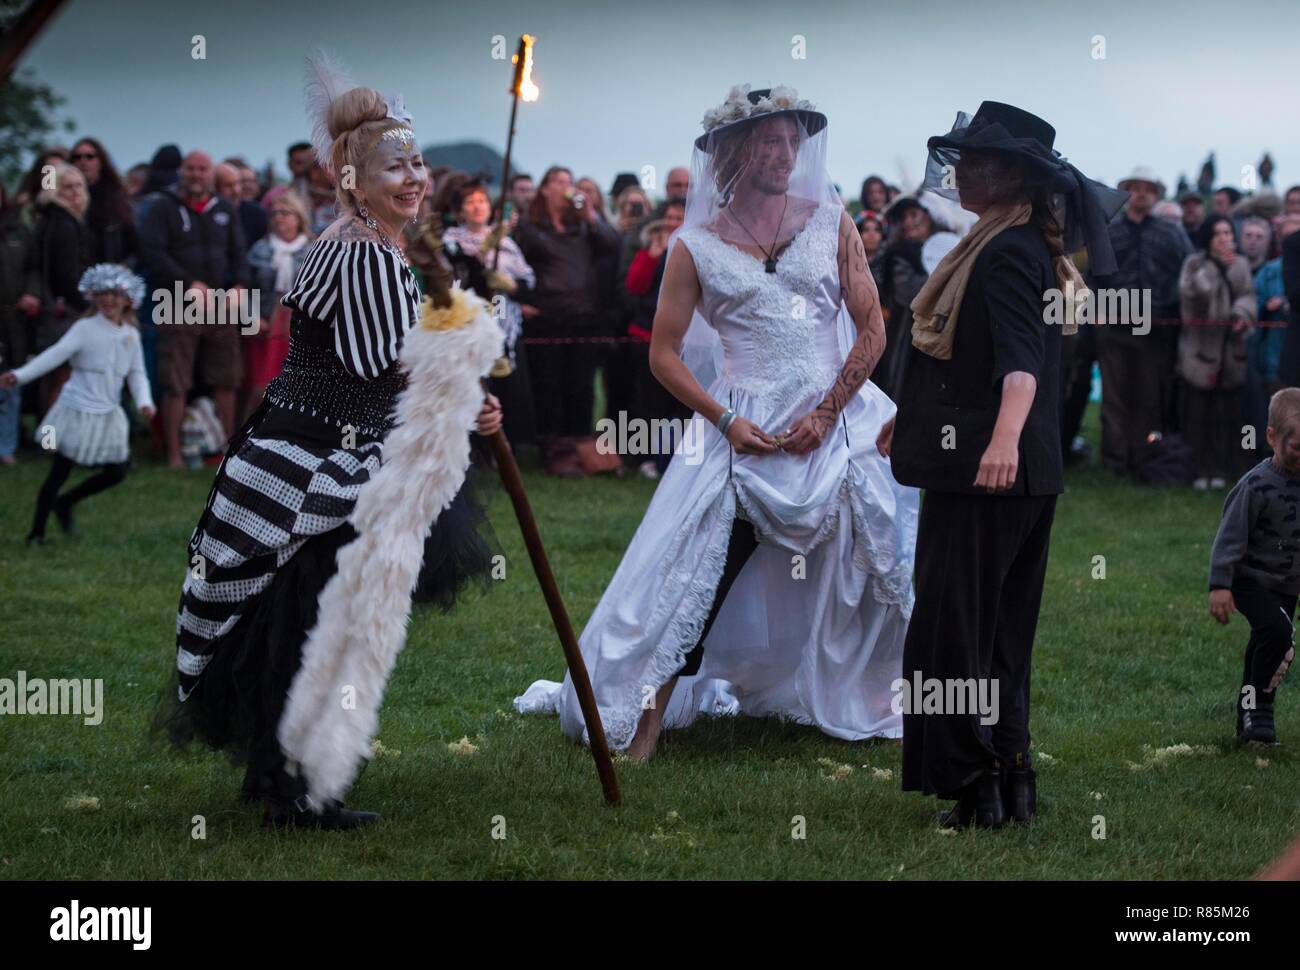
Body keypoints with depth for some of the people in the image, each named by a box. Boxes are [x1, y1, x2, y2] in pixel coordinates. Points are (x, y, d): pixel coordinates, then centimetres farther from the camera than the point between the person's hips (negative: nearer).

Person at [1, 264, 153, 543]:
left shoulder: (130, 335, 5)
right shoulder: (85, 328, -11)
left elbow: (136, 373, 9)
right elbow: (55, 355, -20)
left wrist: (144, 401, -10)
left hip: (108, 415, 6)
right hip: (78, 412, -6)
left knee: (117, 472, 7)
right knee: (59, 473, -1)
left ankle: (64, 503, 28)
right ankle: (36, 532, 9)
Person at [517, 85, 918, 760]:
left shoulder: (831, 223, 7)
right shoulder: (697, 246, 4)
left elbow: (871, 329, 4)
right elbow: (664, 354, 4)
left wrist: (827, 413, -8)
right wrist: (724, 420, -9)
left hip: (835, 419, 2)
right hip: (745, 429, -2)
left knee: (860, 572, 1)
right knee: (701, 574, -9)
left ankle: (863, 704, 20)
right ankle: (649, 717, -6)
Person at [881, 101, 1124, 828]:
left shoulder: (1008, 253, -15)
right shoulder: (1025, 248, 16)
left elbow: (1020, 357, -31)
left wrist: (1005, 435, -48)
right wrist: (913, 418, 43)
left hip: (985, 474, -10)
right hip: (1021, 477, 10)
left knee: (953, 630, -6)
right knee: (999, 632, 13)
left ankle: (981, 787, -5)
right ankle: (1012, 781, 16)